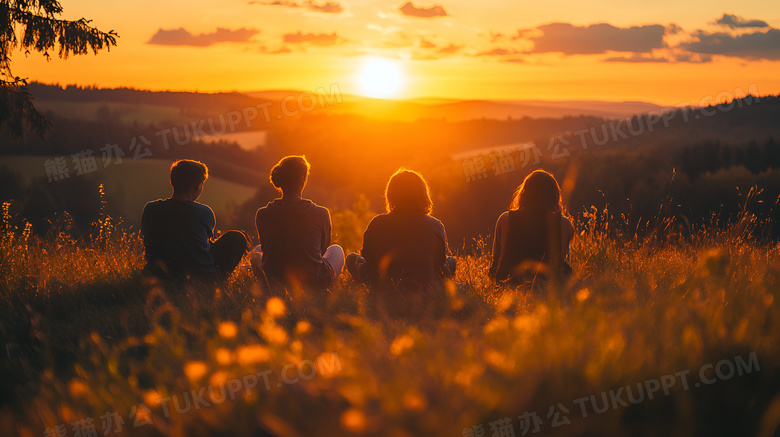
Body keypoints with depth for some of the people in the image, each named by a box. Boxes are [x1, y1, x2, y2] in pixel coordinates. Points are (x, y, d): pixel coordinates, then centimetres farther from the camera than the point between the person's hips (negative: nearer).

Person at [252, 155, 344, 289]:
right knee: (336, 249, 33)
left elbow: (266, 246, 6)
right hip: (315, 282, -1)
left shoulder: (262, 214, -13)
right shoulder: (321, 214, -16)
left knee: (257, 251, 36)